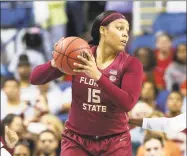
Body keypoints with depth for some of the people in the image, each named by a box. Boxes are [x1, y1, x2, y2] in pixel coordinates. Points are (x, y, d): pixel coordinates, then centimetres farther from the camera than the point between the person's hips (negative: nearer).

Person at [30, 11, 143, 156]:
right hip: (76, 139, 0)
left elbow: (128, 103, -21)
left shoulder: (131, 64, -7)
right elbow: (35, 79, -4)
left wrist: (97, 75, -32)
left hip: (115, 141, 0)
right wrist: (54, 63, -26)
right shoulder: (79, 56, -5)